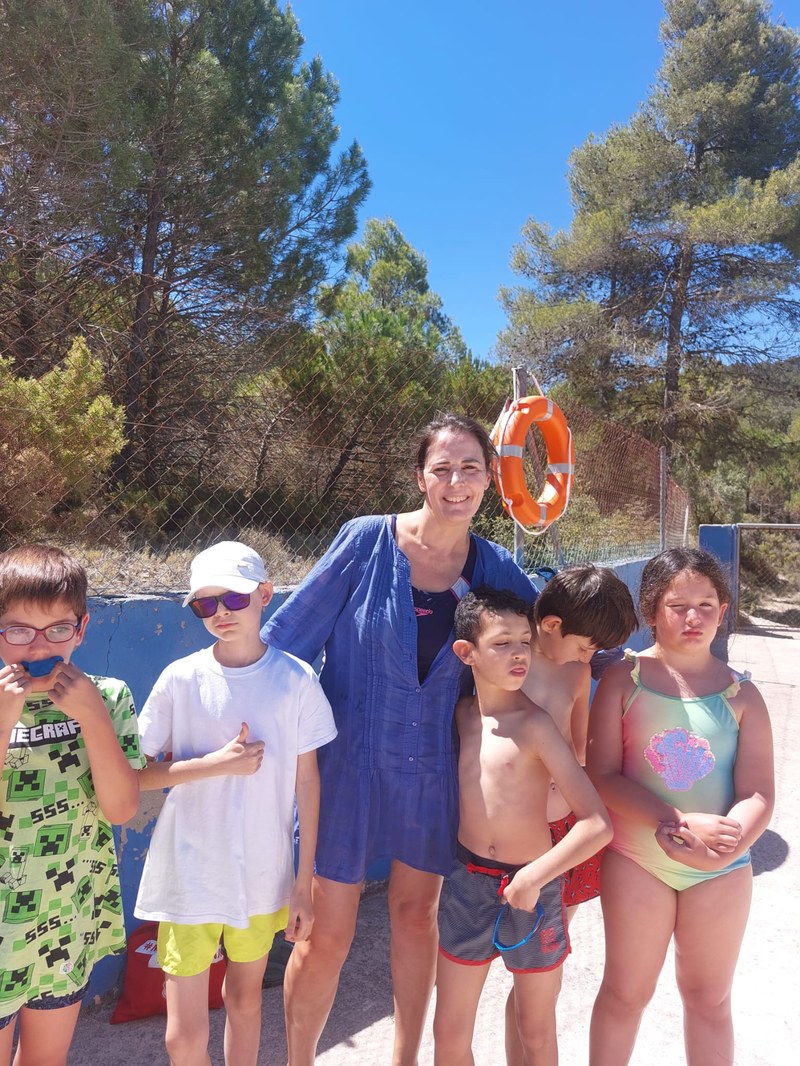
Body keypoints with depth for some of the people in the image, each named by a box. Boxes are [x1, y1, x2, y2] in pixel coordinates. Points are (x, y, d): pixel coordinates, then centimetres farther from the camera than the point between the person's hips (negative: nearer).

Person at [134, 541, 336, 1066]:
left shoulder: (296, 678, -9)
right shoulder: (181, 678, -10)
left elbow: (307, 780, -2)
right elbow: (133, 775, -6)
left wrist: (304, 882, 0)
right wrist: (217, 764, -19)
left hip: (263, 874, 1)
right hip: (190, 874, -1)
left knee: (246, 997, 22)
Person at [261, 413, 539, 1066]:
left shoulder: (494, 567, -4)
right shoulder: (367, 541, -13)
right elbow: (291, 633, -8)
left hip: (434, 770, 3)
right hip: (351, 762, -3)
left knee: (417, 916, 21)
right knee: (328, 936, 7)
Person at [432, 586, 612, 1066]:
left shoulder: (535, 724, -19)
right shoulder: (460, 715, -5)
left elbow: (598, 824, -22)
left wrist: (535, 877, -21)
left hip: (533, 887, -3)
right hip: (468, 882, 3)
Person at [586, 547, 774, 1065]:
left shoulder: (741, 694, -5)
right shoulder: (624, 679, -10)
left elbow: (759, 797, -9)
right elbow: (602, 775, -15)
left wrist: (721, 846, -27)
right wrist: (678, 824, -26)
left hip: (722, 869, 2)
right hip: (636, 859, -1)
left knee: (709, 999, 20)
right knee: (626, 992, 15)